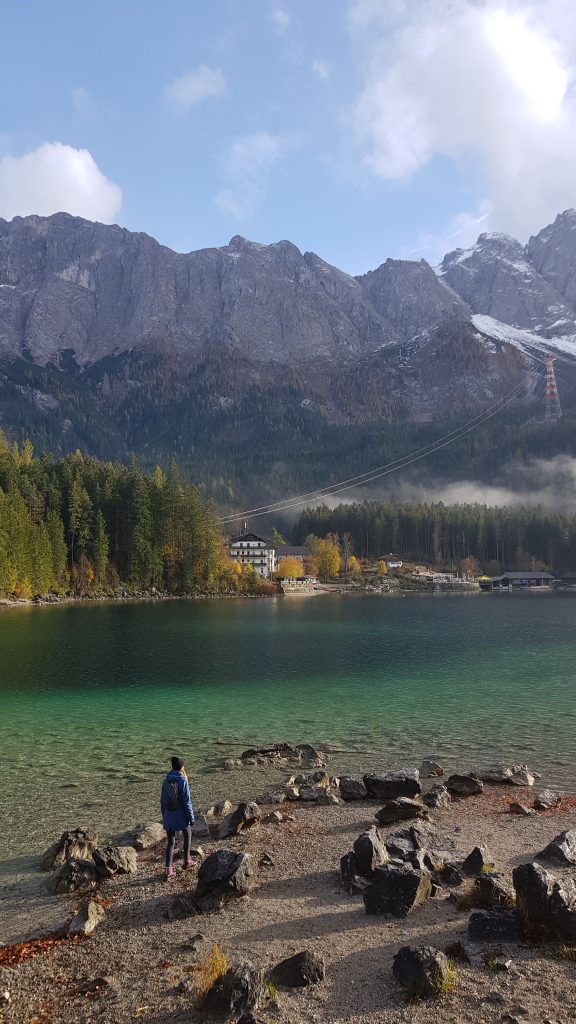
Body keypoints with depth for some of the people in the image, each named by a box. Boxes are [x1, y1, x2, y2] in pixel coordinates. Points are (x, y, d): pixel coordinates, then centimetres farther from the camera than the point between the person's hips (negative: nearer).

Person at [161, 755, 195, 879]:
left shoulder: (166, 781, 1)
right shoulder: (182, 781, -15)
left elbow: (162, 801, 8)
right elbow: (187, 801, -15)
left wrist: (164, 817, 18)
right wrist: (191, 817, -7)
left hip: (169, 816, 4)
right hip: (181, 816, -4)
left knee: (170, 842, 11)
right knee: (187, 835, 23)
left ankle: (168, 869, 5)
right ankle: (187, 860, 30)